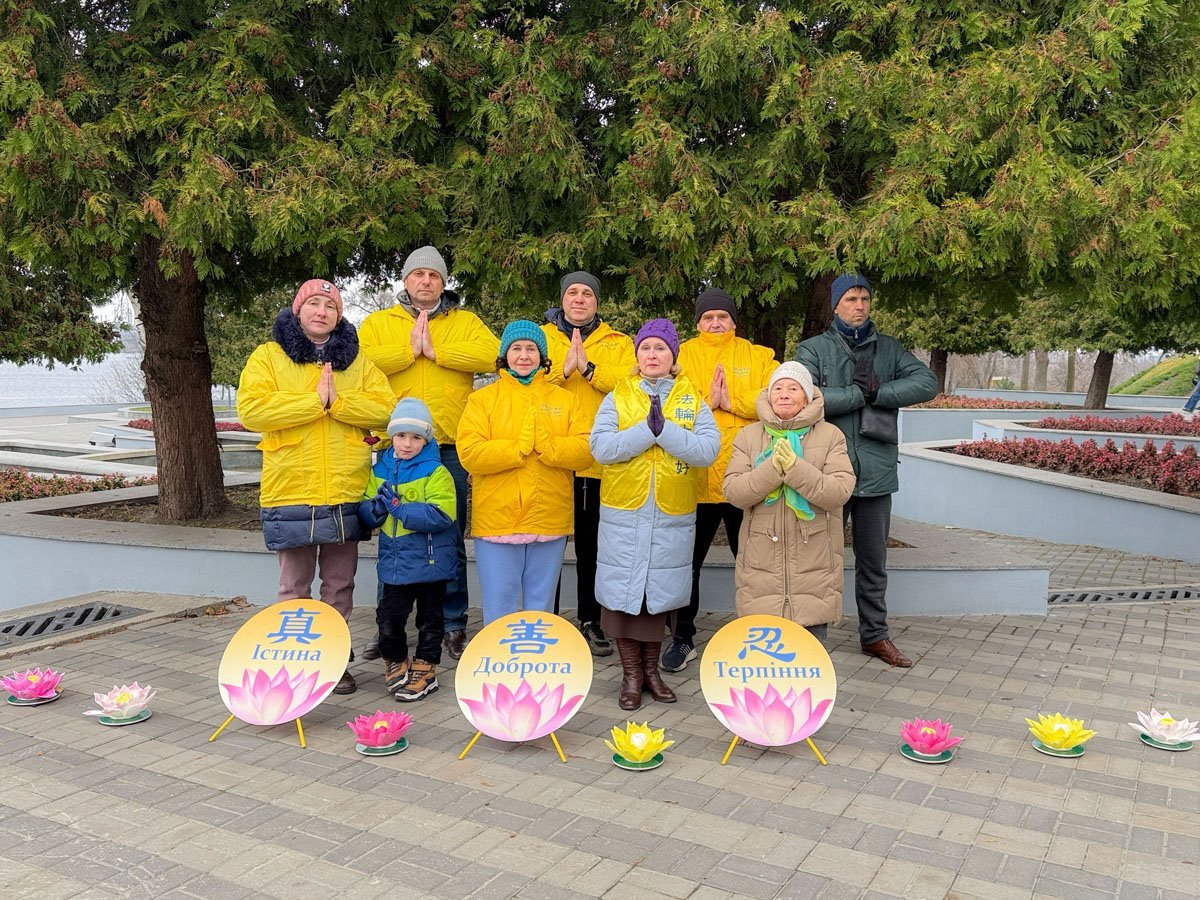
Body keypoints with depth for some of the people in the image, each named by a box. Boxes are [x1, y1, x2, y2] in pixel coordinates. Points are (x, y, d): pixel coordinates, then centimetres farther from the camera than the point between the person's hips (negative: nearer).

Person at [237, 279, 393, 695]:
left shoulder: (357, 360, 10)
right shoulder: (268, 356, 2)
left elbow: (385, 407, -2)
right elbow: (250, 409, -12)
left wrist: (337, 401, -16)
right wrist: (315, 400, -14)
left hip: (347, 494, 3)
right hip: (290, 492, -2)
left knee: (340, 585, 12)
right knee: (294, 587, 8)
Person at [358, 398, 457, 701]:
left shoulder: (436, 472, -12)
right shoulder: (380, 469, 5)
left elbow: (441, 515, -24)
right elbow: (364, 508, 9)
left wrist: (399, 507, -26)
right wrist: (375, 509, -15)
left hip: (430, 561, -4)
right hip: (394, 562, 4)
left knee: (429, 620, 12)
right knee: (388, 619, 8)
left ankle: (425, 669, 26)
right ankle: (396, 662, 31)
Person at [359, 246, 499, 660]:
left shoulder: (466, 322, 10)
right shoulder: (378, 323, 12)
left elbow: (493, 354, -10)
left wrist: (436, 350, -11)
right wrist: (409, 349, -9)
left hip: (450, 446, 0)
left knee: (451, 541, 6)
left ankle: (454, 626, 18)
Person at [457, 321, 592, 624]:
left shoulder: (563, 399, 9)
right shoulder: (483, 399, 4)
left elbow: (585, 451, -3)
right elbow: (470, 453, -10)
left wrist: (543, 444, -17)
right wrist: (521, 448, -13)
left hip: (550, 522, 2)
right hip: (497, 521, -1)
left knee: (541, 609, 13)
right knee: (499, 612, 6)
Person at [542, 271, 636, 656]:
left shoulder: (619, 343, 11)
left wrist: (589, 368, -18)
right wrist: (561, 369, -17)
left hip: (600, 461, 0)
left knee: (592, 547, 9)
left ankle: (591, 620, 22)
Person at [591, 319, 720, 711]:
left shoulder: (693, 400, 4)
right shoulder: (617, 398, 2)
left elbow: (708, 450, -10)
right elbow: (601, 447, -12)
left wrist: (665, 429, -20)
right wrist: (647, 428, -20)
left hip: (672, 517, 1)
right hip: (624, 515, -1)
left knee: (659, 592, 11)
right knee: (624, 590, 3)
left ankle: (651, 667, 29)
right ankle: (631, 673, 19)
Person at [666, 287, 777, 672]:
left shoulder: (758, 356, 7)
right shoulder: (681, 355, 5)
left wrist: (732, 401, -15)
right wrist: (706, 401, -18)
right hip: (695, 479, 0)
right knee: (688, 563, 10)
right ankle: (683, 638, 26)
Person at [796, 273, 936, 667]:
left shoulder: (889, 349, 10)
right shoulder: (814, 349, 0)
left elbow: (927, 382, -5)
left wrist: (877, 391, -14)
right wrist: (860, 394, -13)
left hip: (876, 470, 3)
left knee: (874, 561, 15)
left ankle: (875, 634, 29)